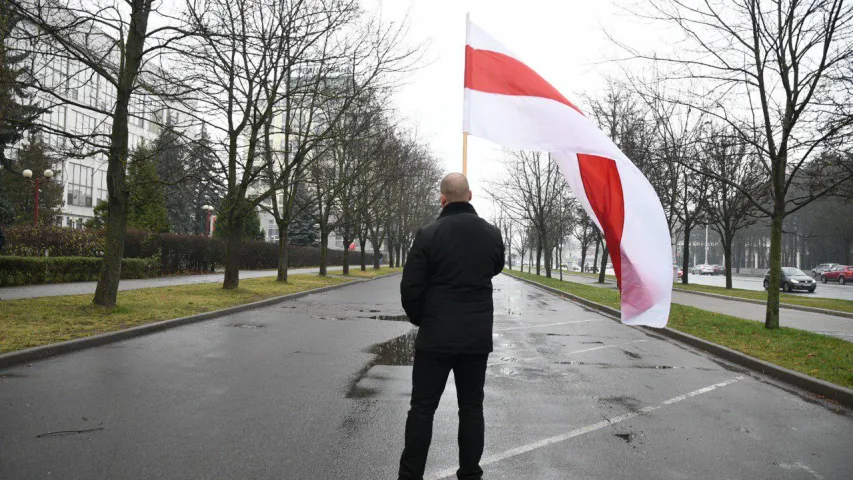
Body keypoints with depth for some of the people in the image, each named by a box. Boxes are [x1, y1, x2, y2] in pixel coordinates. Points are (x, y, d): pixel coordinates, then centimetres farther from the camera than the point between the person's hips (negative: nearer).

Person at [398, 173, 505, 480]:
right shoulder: (492, 233, 0)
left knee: (422, 408, 6)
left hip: (436, 336, -3)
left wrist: (420, 319, 7)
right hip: (478, 336, 3)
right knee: (472, 408, 13)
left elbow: (410, 288, -10)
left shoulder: (428, 234, -13)